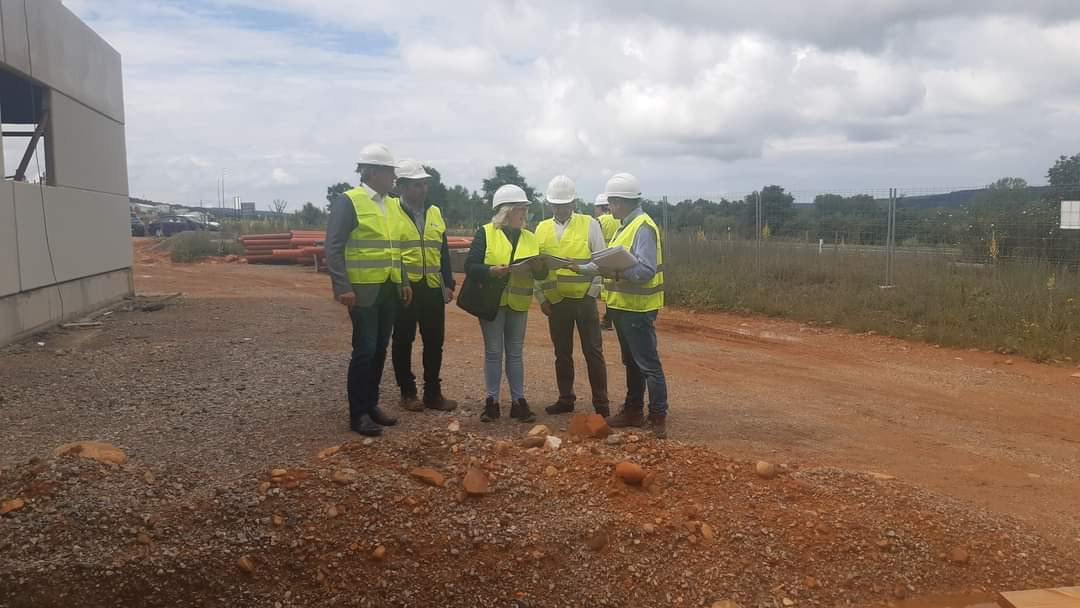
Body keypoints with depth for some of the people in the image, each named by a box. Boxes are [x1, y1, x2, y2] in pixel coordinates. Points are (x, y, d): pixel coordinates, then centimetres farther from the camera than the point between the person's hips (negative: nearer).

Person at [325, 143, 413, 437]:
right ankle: (357, 414, 5)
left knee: (379, 349, 11)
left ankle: (371, 405, 22)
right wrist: (343, 287, -21)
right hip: (363, 290, -7)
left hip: (389, 290, 7)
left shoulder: (393, 204, 13)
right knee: (364, 350, -5)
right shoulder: (347, 201, -9)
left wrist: (403, 281, 12)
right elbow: (334, 247, -14)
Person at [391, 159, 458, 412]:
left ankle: (433, 393, 18)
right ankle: (407, 393, 16)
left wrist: (448, 284, 10)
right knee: (403, 342, 5)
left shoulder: (435, 213, 12)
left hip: (433, 289, 5)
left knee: (434, 342, 8)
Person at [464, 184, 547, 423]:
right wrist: (491, 271, -26)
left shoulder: (530, 238, 10)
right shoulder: (485, 233, -3)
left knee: (515, 353, 8)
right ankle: (491, 401, 10)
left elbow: (540, 275, 8)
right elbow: (470, 266, -9)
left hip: (518, 303, 3)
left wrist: (539, 266, -15)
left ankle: (518, 401, 13)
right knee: (493, 352, 3)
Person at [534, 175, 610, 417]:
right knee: (562, 353, 12)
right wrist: (541, 297, 2)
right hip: (555, 302, 3)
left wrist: (592, 292, -8)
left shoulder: (589, 225, 0)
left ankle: (601, 404, 7)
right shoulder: (542, 229, 9)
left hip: (584, 299, -3)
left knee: (593, 352, 0)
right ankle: (566, 399, 24)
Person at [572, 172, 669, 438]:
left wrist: (617, 274, -34)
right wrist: (583, 268, 11)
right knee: (631, 361, 17)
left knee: (647, 363, -5)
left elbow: (646, 270, -24)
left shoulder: (643, 228, -16)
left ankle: (658, 417, 1)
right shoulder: (624, 227, 15)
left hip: (638, 309, -10)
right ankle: (633, 411, 27)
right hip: (623, 306, 10)